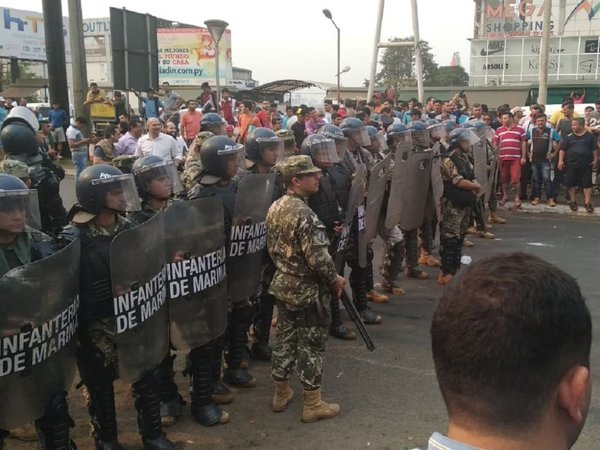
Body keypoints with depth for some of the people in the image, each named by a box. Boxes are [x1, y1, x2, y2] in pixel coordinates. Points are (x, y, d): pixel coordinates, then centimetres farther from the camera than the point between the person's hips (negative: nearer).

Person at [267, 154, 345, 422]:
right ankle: (312, 404, 15)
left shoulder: (275, 208, 4)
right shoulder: (303, 213, -24)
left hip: (282, 286, 8)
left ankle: (281, 394, 31)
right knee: (312, 344, 4)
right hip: (307, 290, -8)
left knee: (285, 339, 18)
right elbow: (318, 257, -24)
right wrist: (335, 279, -9)